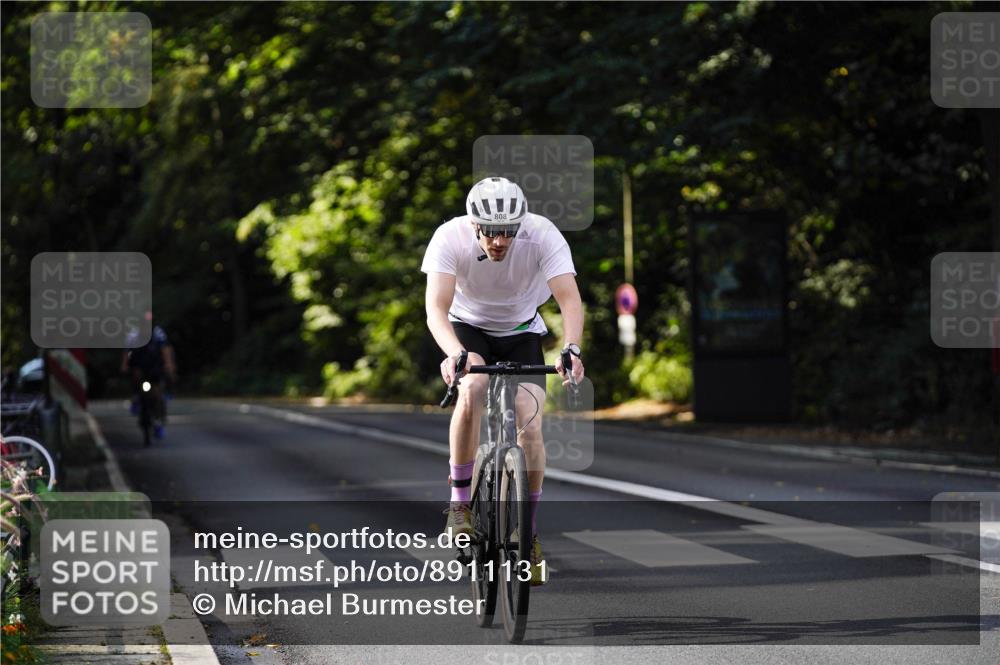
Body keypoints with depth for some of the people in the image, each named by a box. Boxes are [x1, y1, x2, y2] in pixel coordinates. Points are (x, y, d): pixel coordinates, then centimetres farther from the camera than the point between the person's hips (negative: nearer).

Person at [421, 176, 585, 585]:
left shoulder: (542, 234, -28)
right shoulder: (450, 237, -29)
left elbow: (569, 298, -34)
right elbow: (437, 308, -37)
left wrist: (571, 348, -53)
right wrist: (455, 353, -56)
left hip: (522, 332, 1)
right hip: (468, 327, -1)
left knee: (530, 425, -15)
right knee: (471, 390, -32)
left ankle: (530, 532, 3)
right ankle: (460, 501, -17)